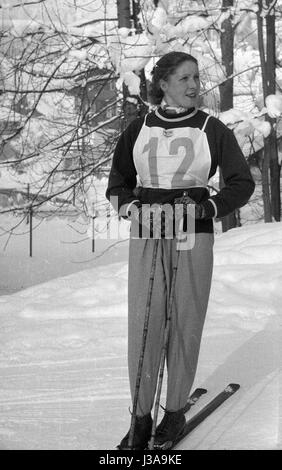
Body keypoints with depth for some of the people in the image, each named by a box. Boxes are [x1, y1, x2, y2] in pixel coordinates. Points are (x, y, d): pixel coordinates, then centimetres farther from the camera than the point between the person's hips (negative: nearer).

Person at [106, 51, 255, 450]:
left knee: (185, 324, 0)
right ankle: (141, 416, 3)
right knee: (143, 323, -4)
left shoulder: (212, 129, 2)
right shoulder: (139, 129, 8)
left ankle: (175, 411, 13)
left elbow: (242, 183, 5)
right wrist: (128, 206, -1)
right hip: (146, 235, 2)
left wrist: (207, 207, -10)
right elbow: (118, 181, 19)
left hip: (193, 234, -1)